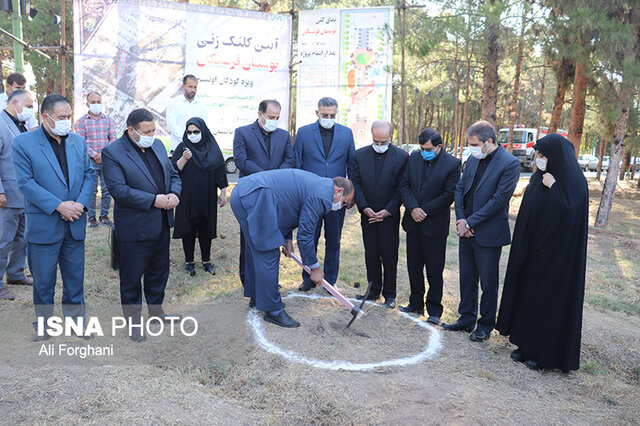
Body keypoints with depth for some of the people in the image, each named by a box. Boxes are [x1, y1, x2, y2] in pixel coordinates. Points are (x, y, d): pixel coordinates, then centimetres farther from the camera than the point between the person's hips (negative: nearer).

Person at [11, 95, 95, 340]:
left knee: (75, 277, 13)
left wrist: (81, 203, -10)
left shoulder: (78, 142, 8)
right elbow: (26, 182, -13)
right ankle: (43, 324, 29)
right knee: (43, 280, 11)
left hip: (75, 225, 4)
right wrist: (58, 206, -19)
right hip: (43, 225, -3)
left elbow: (89, 175, 7)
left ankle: (76, 320, 28)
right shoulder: (23, 143, -6)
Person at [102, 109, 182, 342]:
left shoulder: (158, 145, 8)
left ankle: (156, 309, 39)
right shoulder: (112, 152, -14)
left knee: (159, 270, 20)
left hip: (161, 225, 7)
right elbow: (118, 189, -21)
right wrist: (153, 200, -24)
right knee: (132, 276, 7)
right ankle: (133, 321, 24)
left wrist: (174, 193, -8)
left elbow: (172, 173, 13)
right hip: (134, 228, -7)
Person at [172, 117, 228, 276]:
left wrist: (223, 193, 3)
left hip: (207, 197, 1)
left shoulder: (213, 148, 3)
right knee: (189, 229, 5)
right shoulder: (183, 147, -1)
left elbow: (220, 172, 6)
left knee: (206, 229, 9)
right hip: (188, 197, -1)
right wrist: (184, 159, -23)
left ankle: (206, 261, 21)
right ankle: (189, 262, 18)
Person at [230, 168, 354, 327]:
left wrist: (287, 239, 16)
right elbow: (305, 235, -9)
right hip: (254, 199, -11)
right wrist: (315, 268, 3)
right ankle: (273, 311, 6)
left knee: (257, 251, 22)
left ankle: (257, 296, 37)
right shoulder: (321, 197, -13)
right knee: (268, 255, -4)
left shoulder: (318, 183, 17)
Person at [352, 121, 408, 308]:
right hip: (367, 214, 3)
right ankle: (374, 290, 25)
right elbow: (356, 183, 2)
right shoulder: (360, 154, 3)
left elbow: (401, 187, -6)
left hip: (389, 215, -3)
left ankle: (389, 294, 18)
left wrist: (387, 211, -13)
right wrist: (364, 207, -9)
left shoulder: (401, 157, -5)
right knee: (371, 254, 11)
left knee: (389, 256, 4)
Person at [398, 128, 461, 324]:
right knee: (414, 266, 14)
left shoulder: (453, 164, -9)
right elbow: (404, 185, 3)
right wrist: (413, 208, -12)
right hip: (413, 223, 5)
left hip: (435, 225, -5)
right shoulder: (414, 158, 4)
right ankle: (416, 304, 29)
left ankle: (434, 310, 16)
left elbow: (449, 195, -12)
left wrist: (424, 211, -14)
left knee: (434, 270, 2)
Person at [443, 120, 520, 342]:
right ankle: (466, 319, 31)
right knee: (467, 279, 16)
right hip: (467, 231, 6)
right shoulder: (473, 159, 7)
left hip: (488, 234, -6)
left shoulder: (509, 163, -14)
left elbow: (499, 200, -18)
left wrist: (470, 223, -16)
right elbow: (460, 188, 9)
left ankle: (485, 326, 23)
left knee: (488, 282, 7)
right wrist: (461, 219, -4)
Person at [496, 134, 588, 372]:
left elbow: (569, 212, -25)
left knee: (550, 298, 2)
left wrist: (553, 187, -21)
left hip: (555, 253, -7)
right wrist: (522, 247, 11)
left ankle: (545, 353, 15)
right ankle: (527, 345, 24)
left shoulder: (574, 181, -12)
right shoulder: (539, 177, 7)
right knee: (527, 294, 11)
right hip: (531, 249, 7)